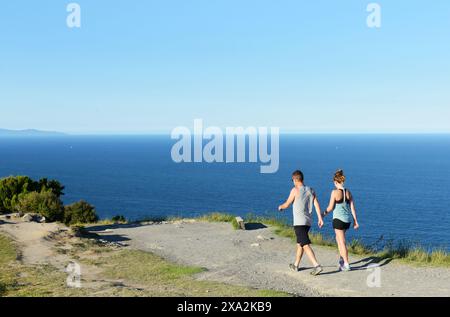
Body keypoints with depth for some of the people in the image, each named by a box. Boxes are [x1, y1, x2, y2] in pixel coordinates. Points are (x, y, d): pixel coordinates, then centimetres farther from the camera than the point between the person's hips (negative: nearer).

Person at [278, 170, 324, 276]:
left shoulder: (295, 190, -8)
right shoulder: (310, 190, 10)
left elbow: (287, 205, -1)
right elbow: (316, 204, 1)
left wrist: (280, 207, 21)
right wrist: (320, 218, -1)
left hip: (299, 222, -7)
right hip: (308, 221, 7)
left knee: (306, 245, -12)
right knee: (300, 243, 21)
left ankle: (317, 266, -24)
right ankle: (296, 265, 32)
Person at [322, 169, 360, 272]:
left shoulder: (335, 192, -12)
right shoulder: (348, 192, 5)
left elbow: (330, 208, -9)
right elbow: (352, 207, 5)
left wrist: (324, 214, 9)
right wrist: (355, 221, 10)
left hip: (338, 219, -6)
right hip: (348, 219, 6)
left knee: (342, 242, -1)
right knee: (338, 238, 25)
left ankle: (346, 264, -1)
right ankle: (341, 259, 30)